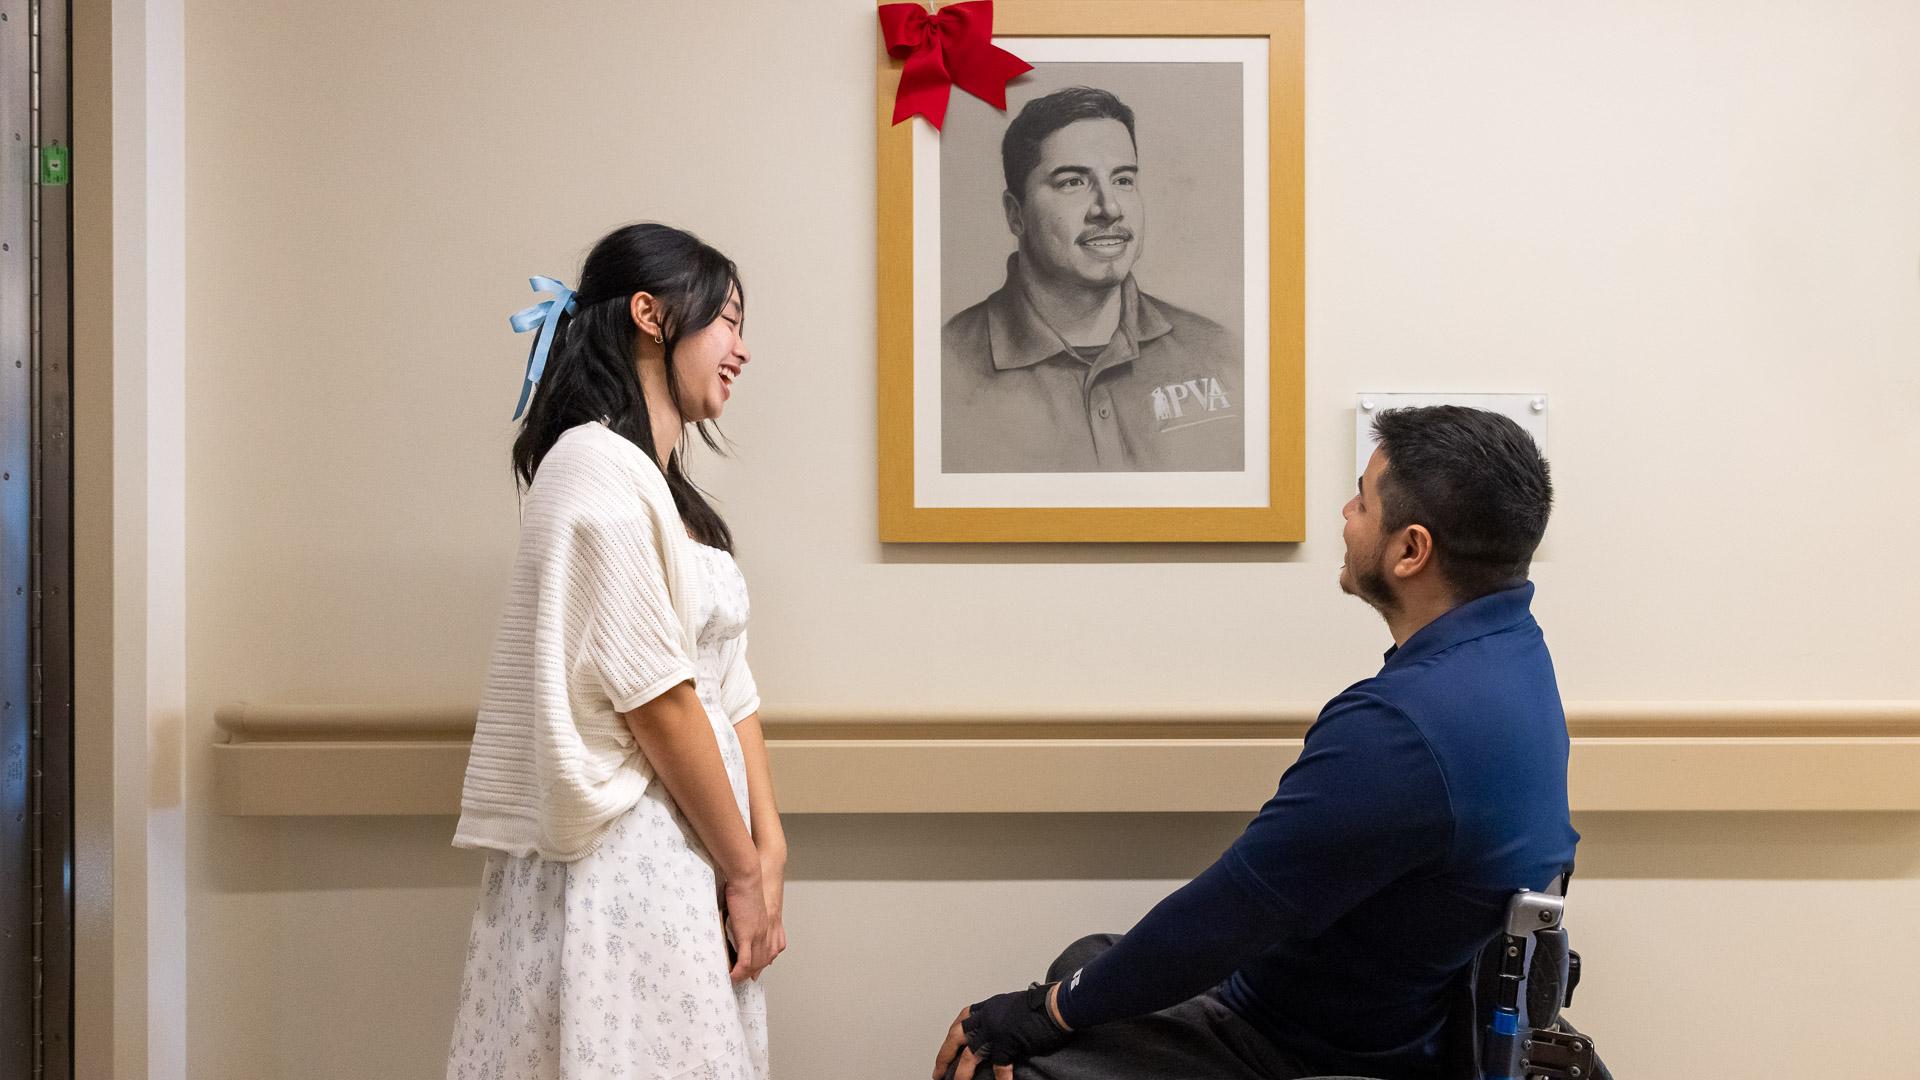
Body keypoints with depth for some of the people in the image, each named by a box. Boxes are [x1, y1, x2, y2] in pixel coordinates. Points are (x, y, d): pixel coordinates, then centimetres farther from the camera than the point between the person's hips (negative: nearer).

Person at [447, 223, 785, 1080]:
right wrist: (745, 872, -11)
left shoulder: (667, 488, 16)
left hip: (683, 856, 9)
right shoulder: (597, 465, -12)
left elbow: (731, 691, 11)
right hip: (622, 856, -9)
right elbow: (653, 696, -16)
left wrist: (767, 855, 1)